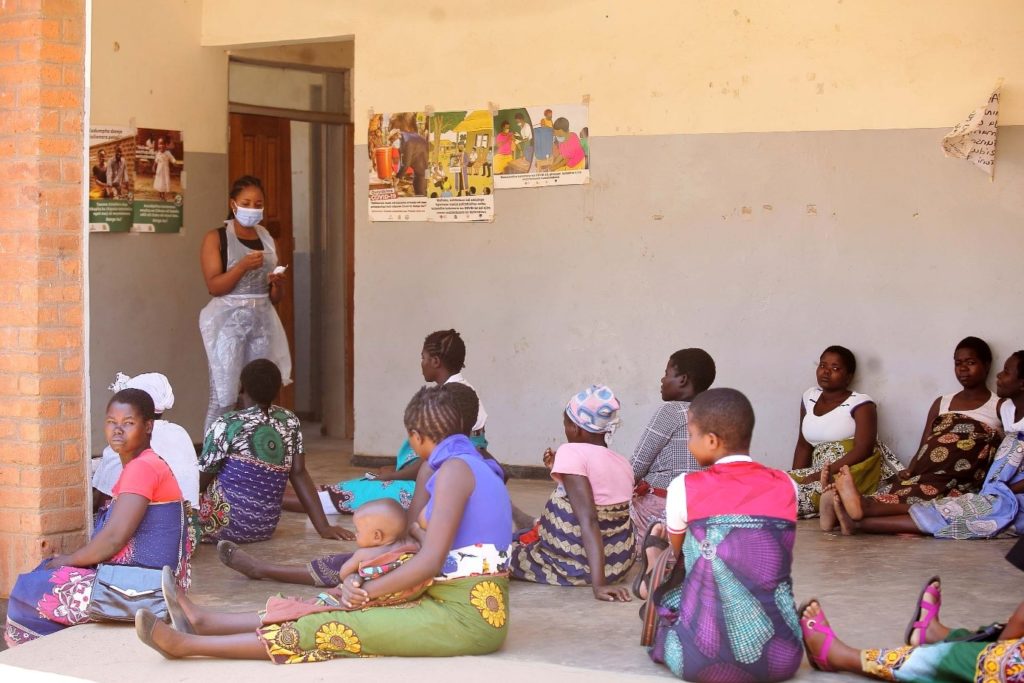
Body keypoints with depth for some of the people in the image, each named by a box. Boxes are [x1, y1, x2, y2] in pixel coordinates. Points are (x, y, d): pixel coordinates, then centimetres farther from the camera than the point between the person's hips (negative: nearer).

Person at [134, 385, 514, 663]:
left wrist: (365, 591, -8)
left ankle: (185, 644, -8)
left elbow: (430, 561, -20)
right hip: (452, 601, 9)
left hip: (466, 613, -9)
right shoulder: (463, 463, 18)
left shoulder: (454, 468, -13)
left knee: (327, 629, -10)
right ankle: (206, 622, 15)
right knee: (332, 609, 10)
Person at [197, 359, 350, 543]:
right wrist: (323, 527, 2)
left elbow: (201, 481, -6)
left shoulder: (226, 426, -13)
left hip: (226, 523, -6)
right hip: (266, 528, 6)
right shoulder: (289, 421, 2)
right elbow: (299, 473, 0)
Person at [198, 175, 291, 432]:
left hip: (262, 321, 5)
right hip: (229, 321, -5)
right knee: (224, 397, -10)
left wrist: (277, 284, -4)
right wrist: (243, 266, -21)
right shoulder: (216, 238, 0)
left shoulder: (266, 239, 15)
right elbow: (214, 286, -10)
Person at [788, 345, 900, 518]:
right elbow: (804, 446, 16)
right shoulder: (809, 397, 14)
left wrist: (820, 475, -23)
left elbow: (863, 450, -17)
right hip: (823, 474, 8)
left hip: (859, 471, -8)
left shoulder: (861, 403, -6)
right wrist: (796, 479, -2)